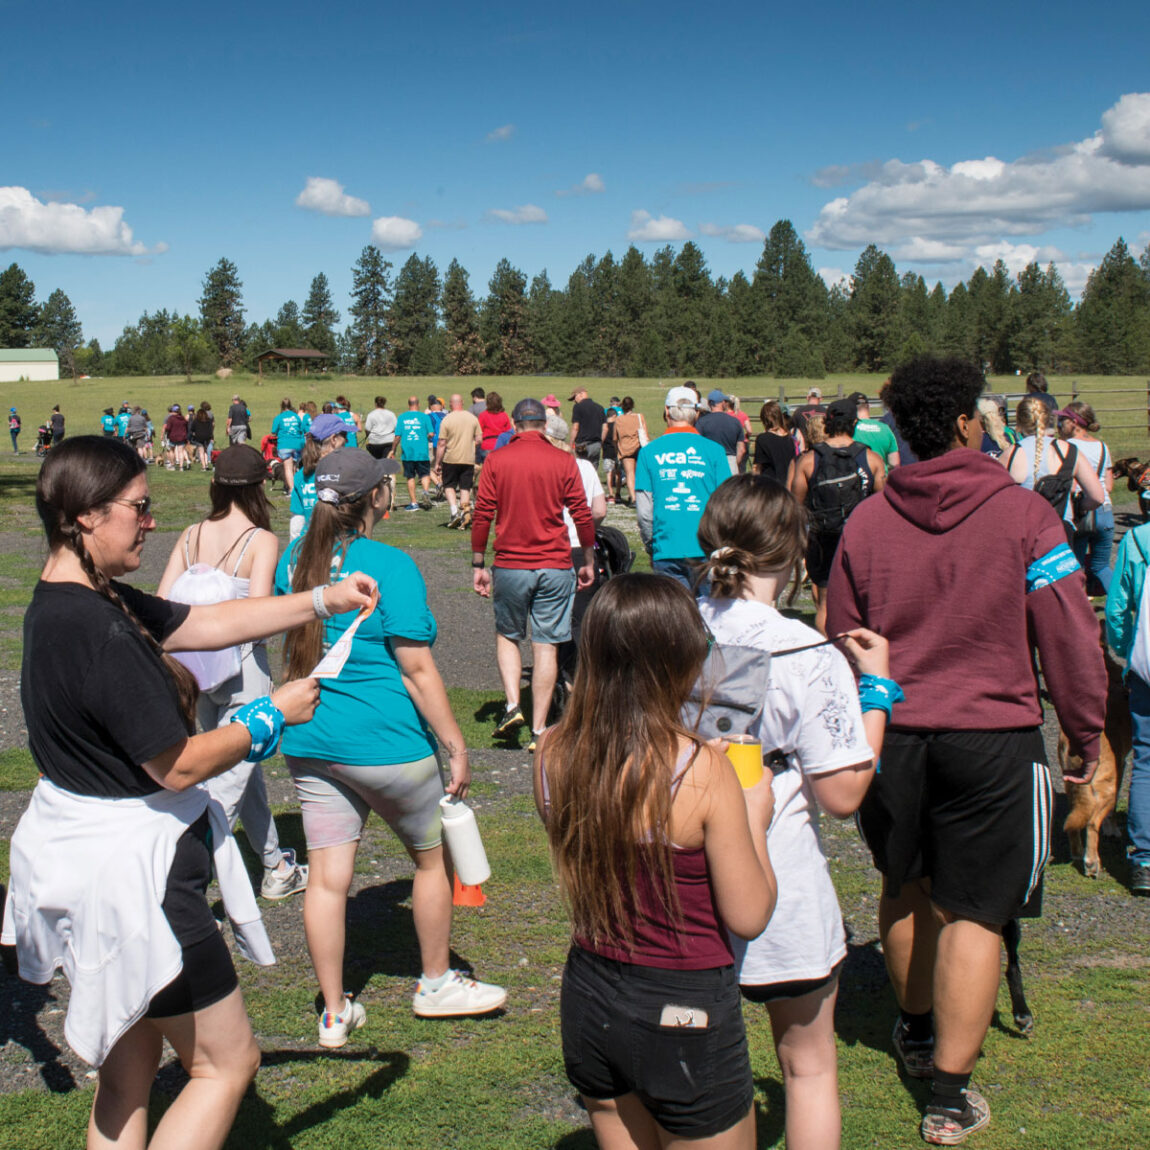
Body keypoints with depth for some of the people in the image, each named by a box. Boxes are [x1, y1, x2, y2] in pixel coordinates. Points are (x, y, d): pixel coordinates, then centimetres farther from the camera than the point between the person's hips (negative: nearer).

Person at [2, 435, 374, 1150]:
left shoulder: (81, 601, 5)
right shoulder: (97, 633, -26)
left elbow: (211, 622, 11)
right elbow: (179, 765, -22)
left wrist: (323, 600, 6)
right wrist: (272, 717, -8)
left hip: (83, 849, 10)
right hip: (130, 870, -10)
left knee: (128, 1067, 21)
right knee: (227, 1063, 5)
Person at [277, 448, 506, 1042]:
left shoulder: (294, 560, 3)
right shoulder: (389, 565, -16)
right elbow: (418, 670, -15)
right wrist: (456, 746, -10)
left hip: (309, 742, 6)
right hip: (384, 742, -5)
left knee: (327, 876, 9)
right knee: (432, 856, 16)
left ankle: (334, 1013, 17)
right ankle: (437, 984, 30)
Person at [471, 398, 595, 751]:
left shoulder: (496, 460, -1)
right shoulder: (563, 461, -1)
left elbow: (482, 515, -1)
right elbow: (582, 515, 0)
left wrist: (478, 565, 6)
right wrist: (588, 562, 11)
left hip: (509, 566, 0)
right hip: (555, 567, 0)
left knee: (507, 635, 19)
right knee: (546, 646, 4)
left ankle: (512, 705, 2)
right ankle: (539, 730, 6)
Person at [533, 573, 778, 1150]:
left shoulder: (552, 752, -7)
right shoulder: (701, 770, -23)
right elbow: (748, 917, -15)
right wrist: (755, 816, -1)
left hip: (587, 997, 6)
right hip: (684, 1013, -5)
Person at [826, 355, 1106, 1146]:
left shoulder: (866, 523, 0)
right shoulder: (1023, 516, -10)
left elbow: (842, 642, 9)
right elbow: (1071, 639, -7)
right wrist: (1087, 732, 5)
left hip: (890, 733, 4)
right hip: (992, 736, -3)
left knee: (907, 888, 22)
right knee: (973, 912, 3)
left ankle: (917, 1031, 42)